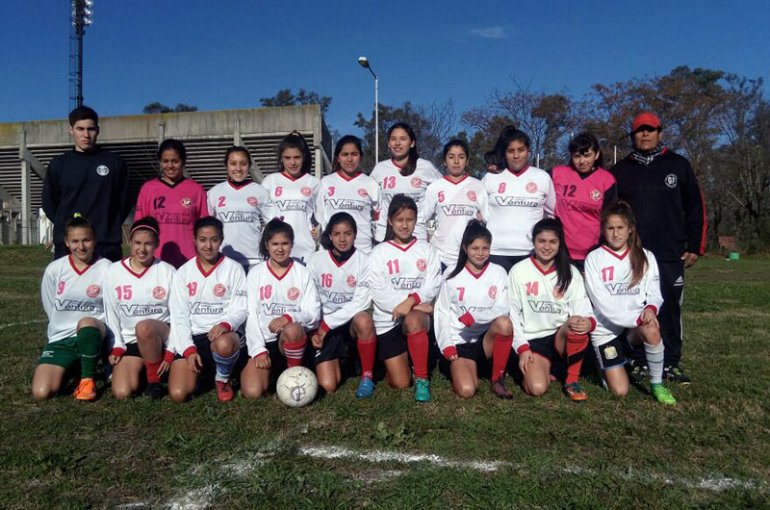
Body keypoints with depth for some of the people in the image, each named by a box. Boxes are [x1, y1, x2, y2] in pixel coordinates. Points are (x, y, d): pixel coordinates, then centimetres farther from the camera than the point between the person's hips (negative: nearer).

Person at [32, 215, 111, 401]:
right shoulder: (54, 269, -1)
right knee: (41, 392, -16)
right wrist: (66, 330, 3)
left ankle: (88, 378, -14)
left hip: (94, 333, -3)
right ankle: (71, 369, 20)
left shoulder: (106, 268, -6)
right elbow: (50, 309, 10)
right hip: (60, 339, 3)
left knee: (86, 323, -39)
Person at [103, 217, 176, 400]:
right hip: (128, 341, 2)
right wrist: (116, 348, -4)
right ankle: (141, 369, 16)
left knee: (144, 328, -37)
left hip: (160, 334, -2)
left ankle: (155, 377, -12)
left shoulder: (168, 272, -4)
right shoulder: (114, 272, 1)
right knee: (121, 393, -18)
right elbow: (111, 314, 6)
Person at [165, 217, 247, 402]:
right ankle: (201, 371, 18)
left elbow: (240, 309, -4)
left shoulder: (234, 269, 0)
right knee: (178, 394, -17)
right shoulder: (184, 272, 6)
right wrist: (189, 349, -11)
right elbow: (179, 315, 2)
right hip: (191, 338, 2)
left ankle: (223, 378, -4)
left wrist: (225, 324, -27)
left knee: (224, 344, -39)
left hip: (224, 333, -2)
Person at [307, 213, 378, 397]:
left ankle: (367, 376, -14)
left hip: (352, 321, -1)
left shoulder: (363, 261, -9)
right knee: (328, 385, -12)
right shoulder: (317, 260, -3)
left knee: (364, 320, -38)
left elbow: (361, 302, -16)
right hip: (324, 326, 1)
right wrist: (315, 329, -8)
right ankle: (336, 359, 24)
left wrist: (327, 324, -18)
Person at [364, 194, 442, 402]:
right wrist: (418, 303, -16)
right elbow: (378, 292, -9)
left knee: (413, 321, -38)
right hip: (388, 320, 0)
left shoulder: (426, 250, 7)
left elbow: (432, 285, -4)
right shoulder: (379, 252, 2)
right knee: (400, 383, -3)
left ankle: (422, 379, -19)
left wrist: (412, 300, -24)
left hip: (418, 314, 0)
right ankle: (398, 360, 33)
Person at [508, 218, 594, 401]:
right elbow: (511, 313, -1)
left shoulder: (571, 273, 3)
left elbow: (584, 309, -5)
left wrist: (589, 322, -29)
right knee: (537, 388, -25)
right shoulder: (519, 271, -1)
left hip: (563, 336, 1)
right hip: (532, 340, -1)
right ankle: (539, 369, 13)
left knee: (579, 326, -34)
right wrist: (522, 347, -10)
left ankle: (572, 380, -9)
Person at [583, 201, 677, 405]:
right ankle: (607, 363, 26)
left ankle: (657, 384, -11)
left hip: (637, 325, 2)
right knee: (620, 390, -9)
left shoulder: (645, 257, 5)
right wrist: (637, 318, -23)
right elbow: (603, 302, -14)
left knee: (652, 331, -35)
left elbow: (654, 293, -1)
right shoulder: (594, 258, -5)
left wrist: (651, 308, -25)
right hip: (606, 328, -2)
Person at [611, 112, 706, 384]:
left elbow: (695, 208, 7)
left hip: (671, 255, 0)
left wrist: (695, 246, 2)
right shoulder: (620, 170, 8)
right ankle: (638, 362, 15)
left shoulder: (678, 165, 7)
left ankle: (670, 364, 16)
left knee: (670, 309, 4)